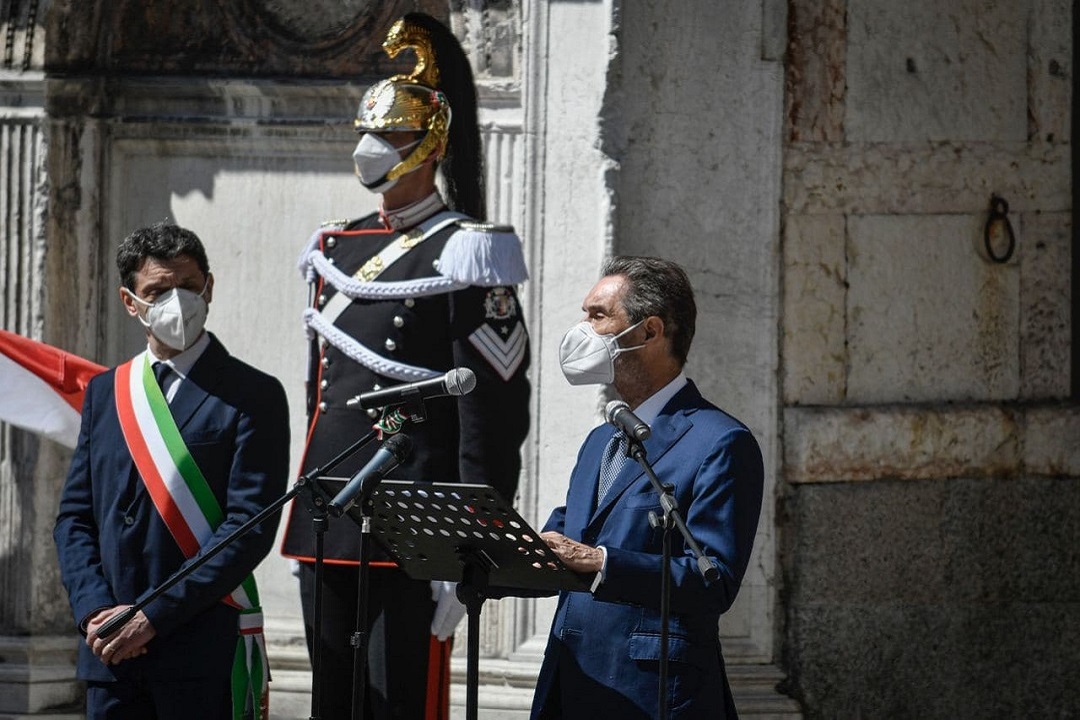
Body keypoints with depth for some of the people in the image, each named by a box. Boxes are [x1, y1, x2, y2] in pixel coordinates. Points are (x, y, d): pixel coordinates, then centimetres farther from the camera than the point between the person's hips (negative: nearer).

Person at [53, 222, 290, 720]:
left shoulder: (254, 396, -2)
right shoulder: (105, 393, 15)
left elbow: (251, 528, -10)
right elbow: (74, 517, 13)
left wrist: (153, 617, -14)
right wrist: (94, 611, -5)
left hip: (206, 653, -5)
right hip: (110, 649, 5)